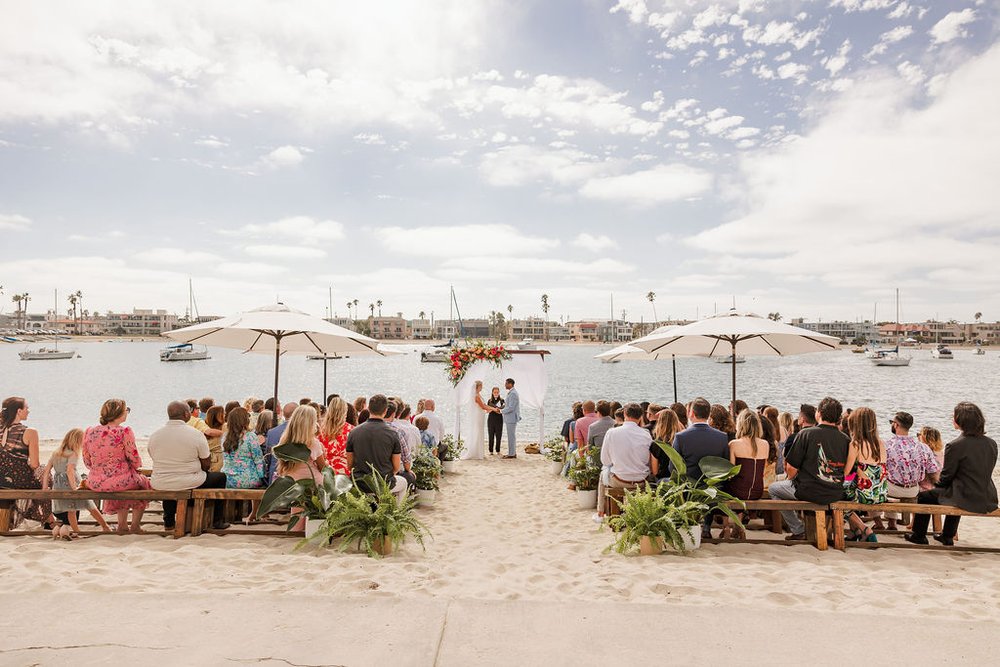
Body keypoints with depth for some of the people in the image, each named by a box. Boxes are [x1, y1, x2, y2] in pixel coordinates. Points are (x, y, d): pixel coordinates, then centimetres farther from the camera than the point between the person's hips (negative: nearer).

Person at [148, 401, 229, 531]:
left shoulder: (154, 435, -3)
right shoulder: (195, 434, -14)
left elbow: (155, 459, 10)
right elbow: (206, 464, -8)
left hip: (159, 485, 5)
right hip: (189, 483, -4)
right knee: (221, 476, 20)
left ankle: (169, 521, 44)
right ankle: (218, 521, 24)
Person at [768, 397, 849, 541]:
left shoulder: (805, 434, -13)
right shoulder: (846, 439, -3)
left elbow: (791, 467, -11)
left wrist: (791, 479, 11)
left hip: (809, 492, -5)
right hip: (836, 495, 5)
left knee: (773, 489, 20)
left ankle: (799, 531, 16)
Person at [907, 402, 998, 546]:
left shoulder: (955, 446, -20)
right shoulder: (992, 444, 0)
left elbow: (946, 477, -10)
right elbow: (984, 473, 12)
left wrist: (935, 486, 12)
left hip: (966, 500, -7)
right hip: (988, 499, 7)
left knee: (924, 496, 16)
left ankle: (919, 536, 29)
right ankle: (948, 536, 49)